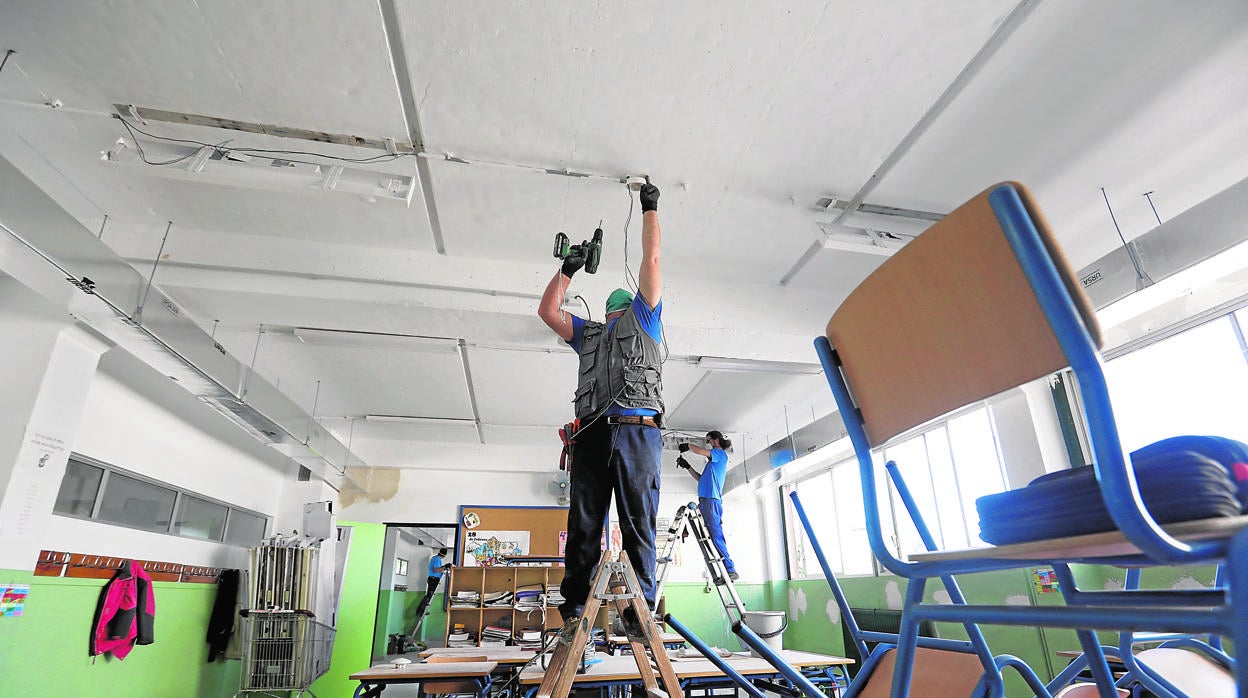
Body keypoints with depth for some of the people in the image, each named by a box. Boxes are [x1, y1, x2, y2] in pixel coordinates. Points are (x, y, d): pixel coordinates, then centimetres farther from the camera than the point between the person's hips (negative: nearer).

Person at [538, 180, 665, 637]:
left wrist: (650, 209, 24)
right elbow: (547, 311, 28)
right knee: (583, 526, -3)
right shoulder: (589, 334, 33)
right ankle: (573, 611, -1)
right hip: (592, 432, 3)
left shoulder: (644, 320, 24)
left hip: (638, 431, -3)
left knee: (638, 526, -6)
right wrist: (568, 269, 31)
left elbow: (651, 260, 20)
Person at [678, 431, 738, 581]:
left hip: (712, 500, -9)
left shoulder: (720, 454, 2)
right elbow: (701, 479, 30)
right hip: (705, 501, 9)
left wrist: (687, 445, 3)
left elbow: (701, 451, -13)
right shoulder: (713, 460, 27)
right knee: (708, 537, 4)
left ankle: (730, 569, -13)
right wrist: (687, 467, 24)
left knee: (715, 536, -13)